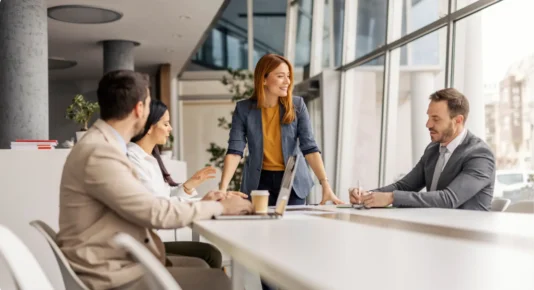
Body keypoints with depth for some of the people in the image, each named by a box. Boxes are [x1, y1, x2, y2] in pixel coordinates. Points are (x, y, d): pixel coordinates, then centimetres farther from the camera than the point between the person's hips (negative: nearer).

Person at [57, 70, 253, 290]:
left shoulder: (103, 145, 9)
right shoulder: (100, 153, -21)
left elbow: (146, 206, 9)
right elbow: (156, 212, -19)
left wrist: (205, 203, 6)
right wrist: (220, 206, -8)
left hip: (116, 262, 10)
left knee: (198, 265, 14)